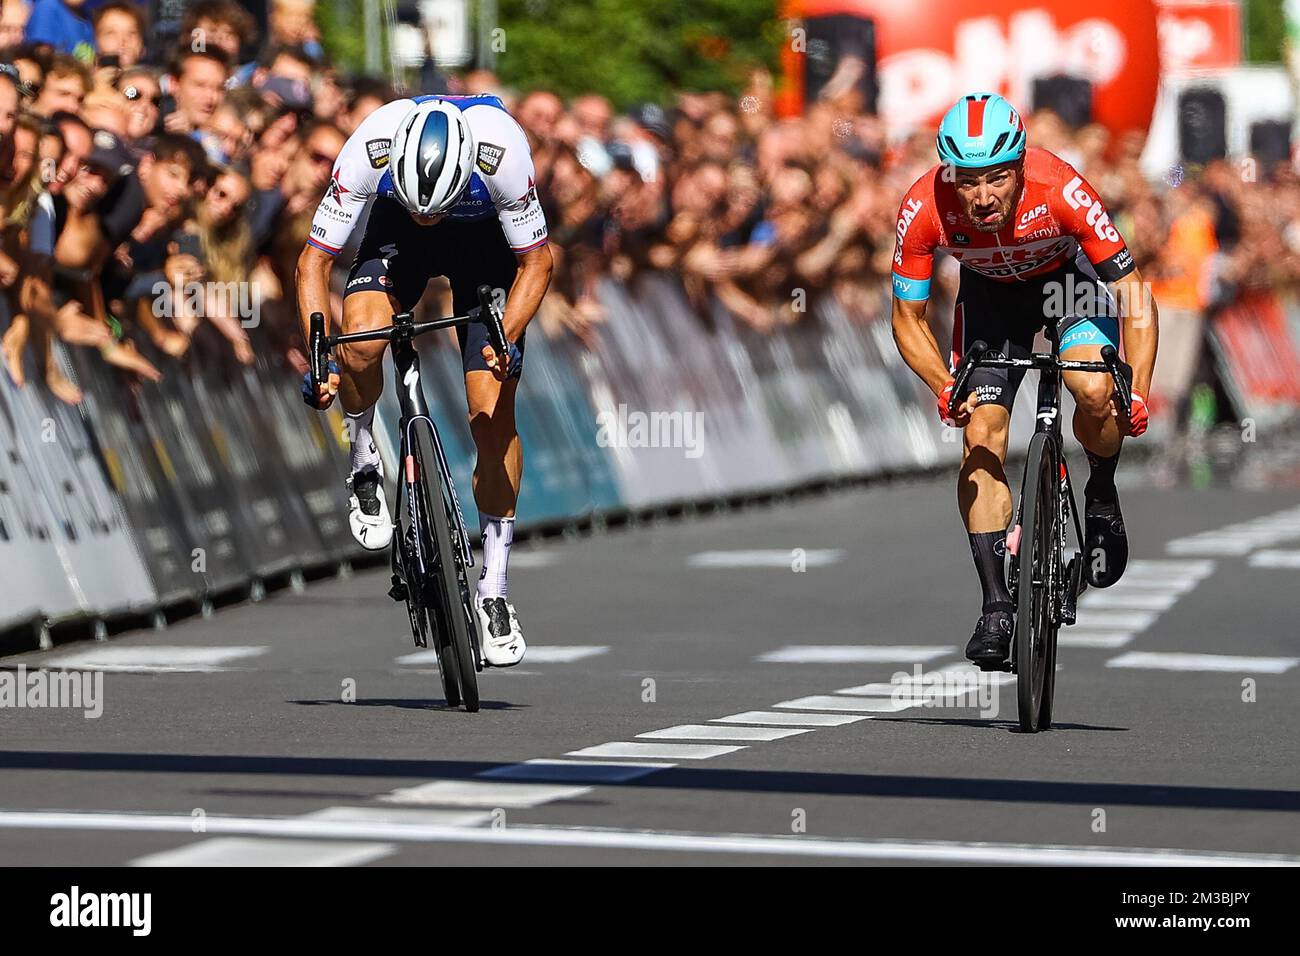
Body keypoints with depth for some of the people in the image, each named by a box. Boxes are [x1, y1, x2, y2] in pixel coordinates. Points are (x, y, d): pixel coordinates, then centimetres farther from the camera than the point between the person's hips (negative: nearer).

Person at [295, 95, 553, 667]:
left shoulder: (502, 153, -38)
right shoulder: (369, 150, -35)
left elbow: (536, 260, -22)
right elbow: (314, 261, -24)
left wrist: (508, 337, -37)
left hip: (487, 236, -1)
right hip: (396, 234, 1)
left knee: (492, 414, -9)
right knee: (362, 337, -31)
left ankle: (493, 590, 3)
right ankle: (364, 463, -1)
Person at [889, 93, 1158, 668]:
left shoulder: (1060, 189, -38)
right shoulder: (924, 210, -32)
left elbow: (1133, 294, -31)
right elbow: (908, 319, -19)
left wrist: (1137, 393, -41)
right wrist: (946, 391, -35)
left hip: (1069, 274, -2)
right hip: (990, 292, 2)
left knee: (1097, 394, -28)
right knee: (981, 437, -11)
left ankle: (1102, 496, 4)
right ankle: (996, 605, -4)